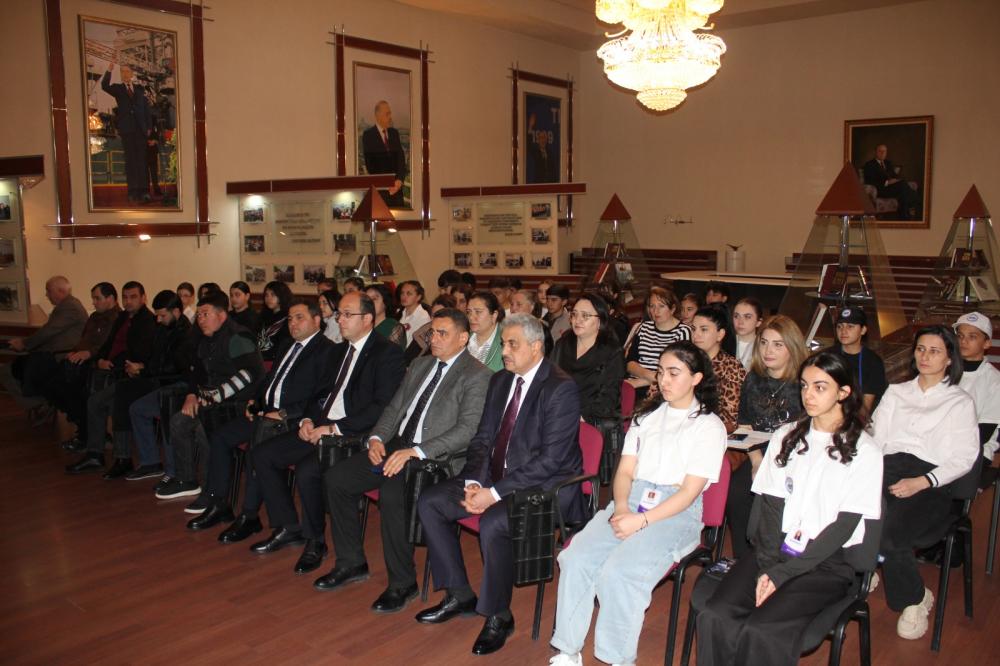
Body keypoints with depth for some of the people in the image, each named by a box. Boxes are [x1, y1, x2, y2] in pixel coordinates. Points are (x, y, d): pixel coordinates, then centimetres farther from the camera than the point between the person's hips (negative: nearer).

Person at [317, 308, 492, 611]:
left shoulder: (477, 375, -7)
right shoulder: (420, 365, 18)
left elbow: (467, 430, -17)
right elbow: (394, 407, 20)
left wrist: (415, 452, -25)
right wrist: (376, 437, -1)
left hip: (435, 458, -8)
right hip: (396, 446, 8)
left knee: (392, 493, -33)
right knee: (335, 478, -5)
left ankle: (402, 582, -12)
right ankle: (351, 562, 11)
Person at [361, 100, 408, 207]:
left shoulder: (394, 133, 13)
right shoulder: (368, 134, -1)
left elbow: (401, 158, 6)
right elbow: (369, 162, -6)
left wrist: (400, 179, -11)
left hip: (396, 185, 4)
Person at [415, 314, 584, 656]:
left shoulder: (562, 389, -17)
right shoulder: (500, 381, 8)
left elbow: (550, 460, -22)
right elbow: (482, 439, 11)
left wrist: (495, 493, -24)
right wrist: (473, 482, -8)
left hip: (544, 485, -8)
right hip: (494, 476, 8)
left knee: (492, 523, -33)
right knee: (429, 502, -3)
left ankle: (498, 616, -8)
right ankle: (459, 595, 9)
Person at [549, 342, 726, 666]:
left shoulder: (709, 426, 2)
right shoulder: (647, 416, 18)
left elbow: (689, 491, -6)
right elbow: (625, 471, 13)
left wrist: (641, 520, -17)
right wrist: (621, 507, -8)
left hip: (676, 514, -5)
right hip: (630, 504, 5)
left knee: (618, 573, -29)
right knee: (576, 558, -21)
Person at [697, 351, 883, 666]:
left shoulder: (863, 451, -1)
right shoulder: (785, 437, 13)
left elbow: (843, 527, -7)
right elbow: (769, 504, 6)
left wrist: (782, 572, -13)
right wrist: (768, 565, -10)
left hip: (825, 562, -3)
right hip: (775, 551, 4)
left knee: (761, 632, -28)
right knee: (714, 617, -23)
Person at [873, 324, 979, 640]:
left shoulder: (960, 402, 13)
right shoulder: (895, 392, 24)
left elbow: (964, 458, 2)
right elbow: (875, 438, 15)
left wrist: (920, 482, -14)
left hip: (929, 485, -3)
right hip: (886, 470, 3)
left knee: (888, 532, -32)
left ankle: (915, 598, -3)